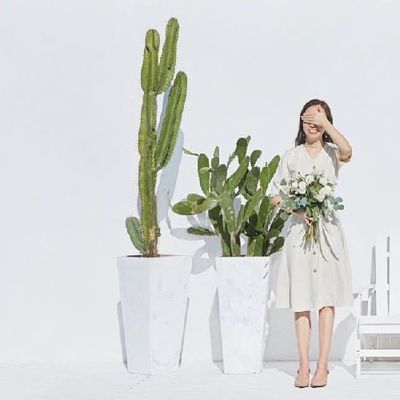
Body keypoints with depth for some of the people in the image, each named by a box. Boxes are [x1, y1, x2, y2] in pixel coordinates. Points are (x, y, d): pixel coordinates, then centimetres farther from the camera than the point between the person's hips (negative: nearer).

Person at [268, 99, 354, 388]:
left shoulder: (332, 153, 5)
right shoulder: (292, 156, 8)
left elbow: (347, 152, -20)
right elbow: (275, 194, 7)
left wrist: (325, 123, -16)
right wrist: (297, 210, -9)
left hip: (328, 231, -1)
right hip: (298, 230, 1)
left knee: (326, 299, -2)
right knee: (301, 301, 0)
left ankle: (323, 366, 0)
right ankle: (303, 366, 2)